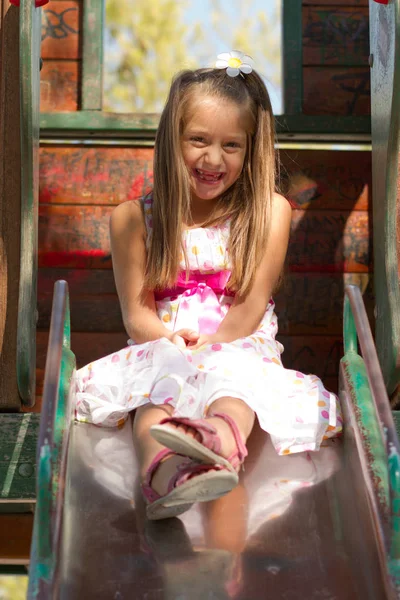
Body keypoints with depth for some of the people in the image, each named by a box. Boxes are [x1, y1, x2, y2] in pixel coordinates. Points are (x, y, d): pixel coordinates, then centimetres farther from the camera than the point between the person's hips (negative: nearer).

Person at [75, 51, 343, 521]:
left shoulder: (269, 212, 5)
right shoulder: (134, 218, 7)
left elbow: (251, 306, -2)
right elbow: (136, 314, 3)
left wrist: (204, 348, -18)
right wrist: (173, 340, -20)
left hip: (239, 349, 0)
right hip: (160, 353, 1)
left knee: (240, 377, -35)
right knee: (156, 378, -34)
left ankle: (221, 437, -70)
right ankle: (162, 472, -64)